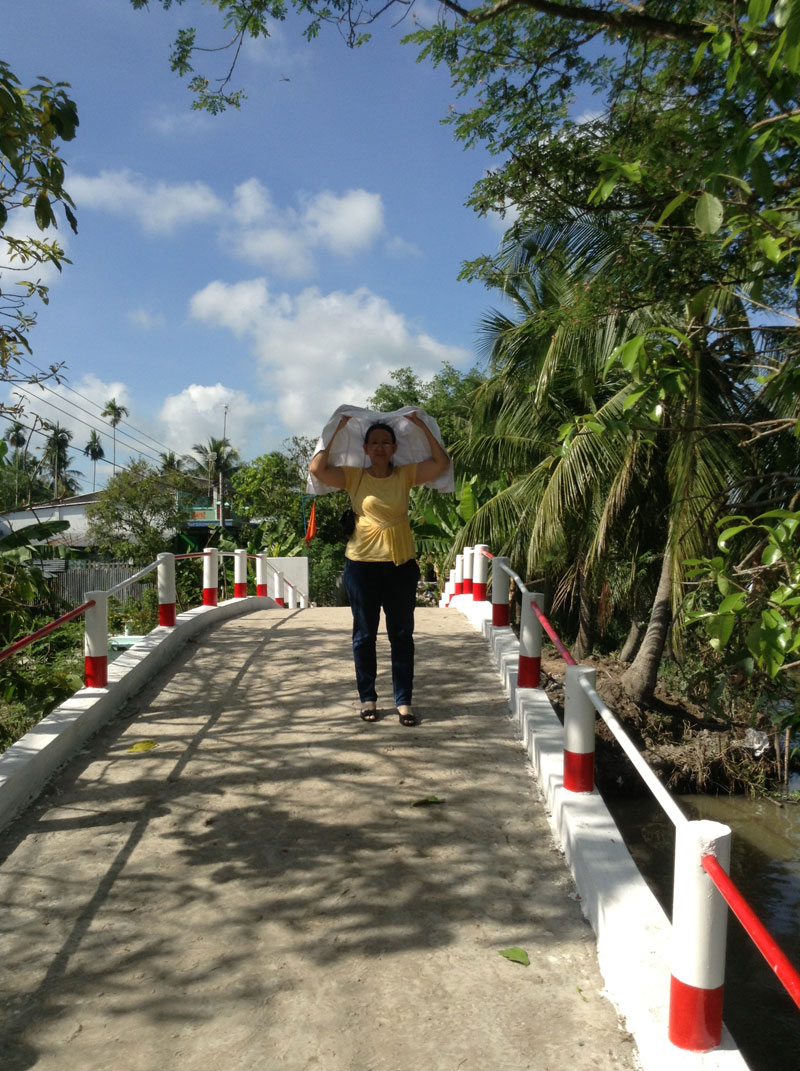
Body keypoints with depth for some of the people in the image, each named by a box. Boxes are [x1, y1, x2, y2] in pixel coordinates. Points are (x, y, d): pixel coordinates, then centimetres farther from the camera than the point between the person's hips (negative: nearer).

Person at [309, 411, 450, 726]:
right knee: (364, 635, 8)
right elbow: (316, 468, -11)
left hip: (401, 564, 1)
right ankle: (367, 698, 21)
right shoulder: (353, 476, 0)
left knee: (402, 634, 6)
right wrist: (336, 432, -6)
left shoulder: (406, 475, 3)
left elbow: (442, 463, -5)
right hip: (362, 563, -1)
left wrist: (422, 427, -5)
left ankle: (403, 700, 14)